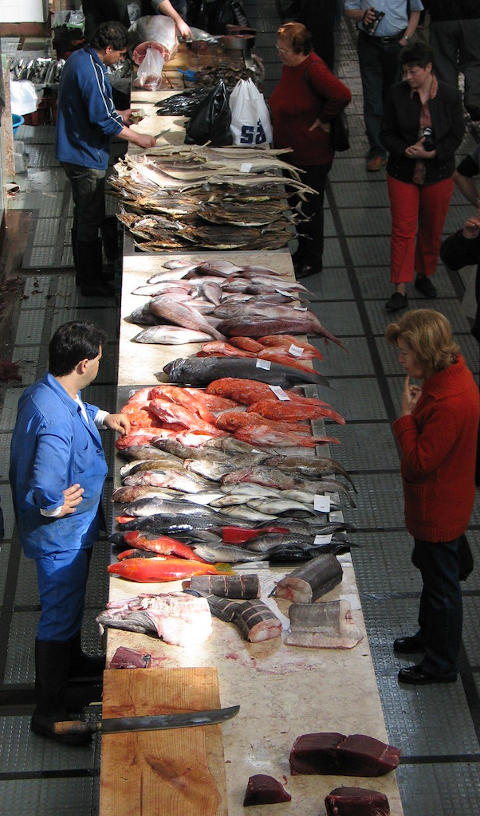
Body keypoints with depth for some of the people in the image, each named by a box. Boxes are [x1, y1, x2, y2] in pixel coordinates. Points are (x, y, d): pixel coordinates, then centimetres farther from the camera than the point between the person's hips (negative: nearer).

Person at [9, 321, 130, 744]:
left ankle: (71, 659, 55)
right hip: (61, 534, -10)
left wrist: (102, 417, 11)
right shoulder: (56, 423, -36)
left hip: (73, 530, 10)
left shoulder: (46, 391, -4)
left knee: (71, 602, 30)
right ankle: (49, 710, 19)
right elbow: (42, 494, -39)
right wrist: (60, 506, -21)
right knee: (60, 615, 5)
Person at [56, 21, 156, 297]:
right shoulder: (92, 71, -24)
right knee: (90, 220, 0)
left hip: (74, 153, 11)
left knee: (84, 216, 20)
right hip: (87, 158, -11)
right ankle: (92, 283, 10)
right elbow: (103, 119, -25)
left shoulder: (79, 58, 8)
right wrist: (138, 138, -16)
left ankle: (86, 274, 32)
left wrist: (118, 115, 16)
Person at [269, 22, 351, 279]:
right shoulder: (290, 65, 1)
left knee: (309, 209, 6)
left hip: (312, 156, -9)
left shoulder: (312, 70, -27)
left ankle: (311, 261, 23)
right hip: (291, 151, 9)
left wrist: (324, 120, -23)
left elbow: (342, 95, -37)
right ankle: (303, 253, 39)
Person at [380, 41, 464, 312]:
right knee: (402, 231, -2)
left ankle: (424, 275, 37)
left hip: (438, 175, 0)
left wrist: (431, 153, -21)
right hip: (403, 174, 0)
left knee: (432, 230, 14)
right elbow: (387, 134, -3)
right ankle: (401, 290, 3)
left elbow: (456, 137, -6)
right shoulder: (397, 94, -8)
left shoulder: (450, 96, -10)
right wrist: (406, 150, -22)